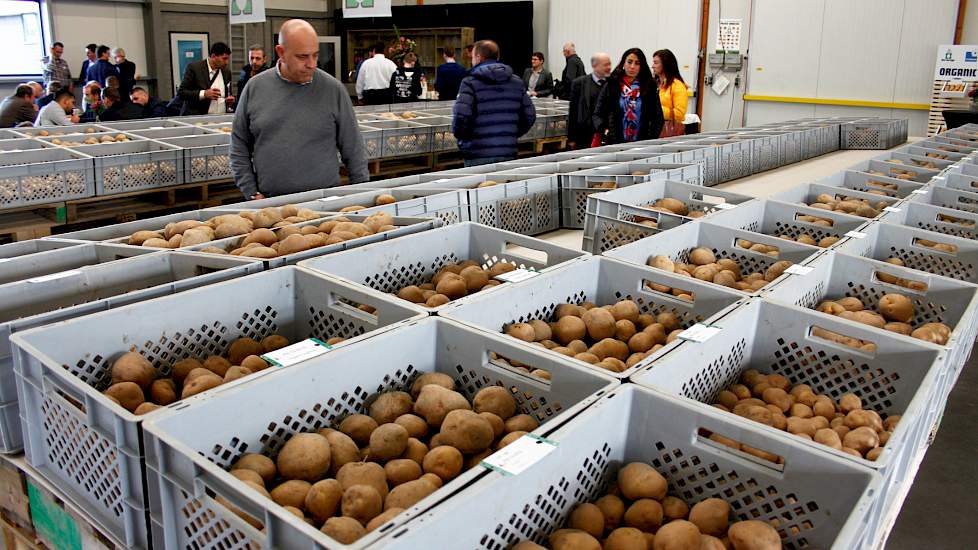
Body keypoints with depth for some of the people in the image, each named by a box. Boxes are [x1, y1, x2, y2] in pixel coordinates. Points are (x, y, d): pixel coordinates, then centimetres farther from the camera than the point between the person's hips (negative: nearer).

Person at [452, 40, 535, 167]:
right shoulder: (516, 82, 10)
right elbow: (530, 115, 9)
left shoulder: (470, 83, -6)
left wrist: (461, 137, 0)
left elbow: (460, 116, -18)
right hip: (508, 155, 5)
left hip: (478, 157, -4)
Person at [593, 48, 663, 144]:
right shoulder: (611, 86, 6)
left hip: (642, 143, 1)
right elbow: (597, 115, 3)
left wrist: (652, 139, -8)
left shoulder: (649, 87, 9)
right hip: (615, 143, -1)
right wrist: (604, 129, -17)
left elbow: (657, 118, 7)